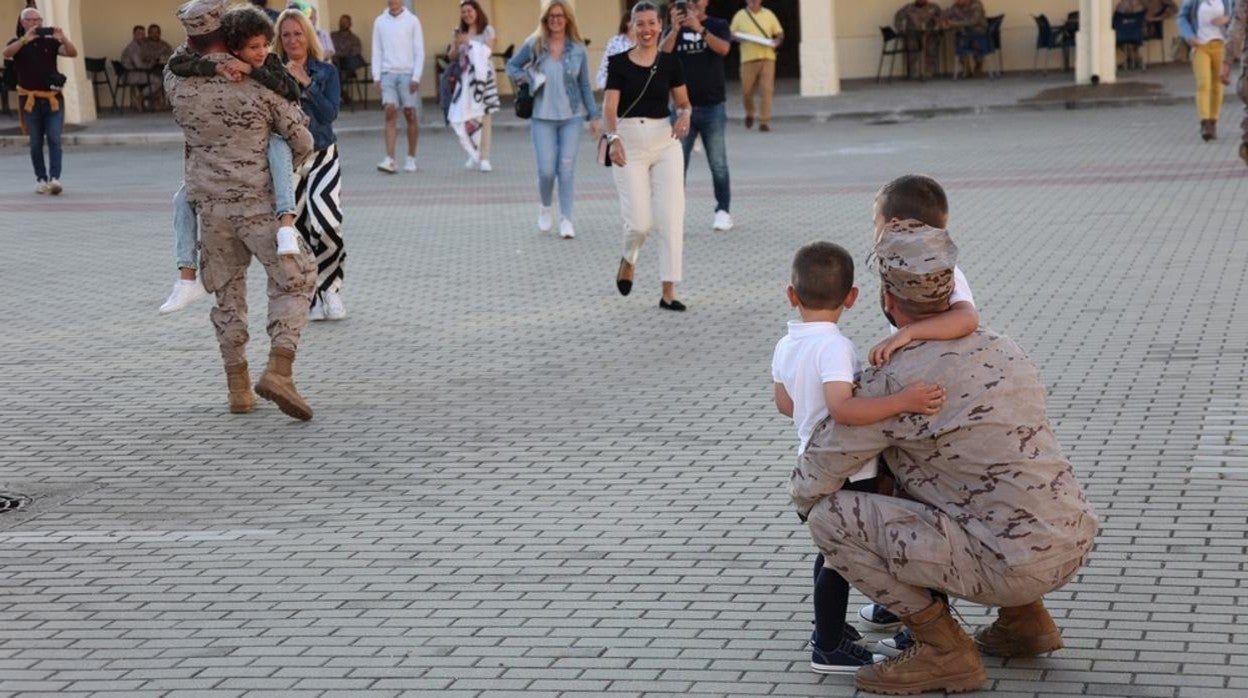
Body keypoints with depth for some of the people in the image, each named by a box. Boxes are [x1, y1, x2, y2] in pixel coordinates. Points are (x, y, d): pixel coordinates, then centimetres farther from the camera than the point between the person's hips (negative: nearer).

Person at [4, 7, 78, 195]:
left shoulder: (50, 41, 5)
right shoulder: (19, 43, 4)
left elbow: (72, 53, -7)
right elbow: (7, 53, -18)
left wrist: (63, 38, -27)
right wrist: (25, 39, -32)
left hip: (53, 99, 0)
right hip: (30, 100, 0)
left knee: (54, 140, -9)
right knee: (36, 143, 7)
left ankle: (55, 178, -14)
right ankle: (41, 179, 15)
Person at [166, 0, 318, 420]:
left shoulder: (177, 85, -1)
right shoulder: (259, 84, -7)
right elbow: (302, 141, 2)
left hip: (210, 205, 3)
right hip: (258, 202, -3)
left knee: (228, 293, 15)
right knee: (293, 282, 6)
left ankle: (238, 387, 14)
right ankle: (279, 371, -12)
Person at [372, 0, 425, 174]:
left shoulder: (412, 21, 3)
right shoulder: (380, 21, 9)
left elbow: (419, 51, 1)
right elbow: (377, 51, 11)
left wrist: (416, 77, -7)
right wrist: (376, 76, 1)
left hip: (408, 73, -1)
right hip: (388, 73, 1)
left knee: (411, 115, 1)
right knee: (390, 112, -11)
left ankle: (411, 158, 13)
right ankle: (390, 159, -16)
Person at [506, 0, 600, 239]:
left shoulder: (578, 49, 2)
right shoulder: (534, 45, 0)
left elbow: (585, 86, 8)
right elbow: (512, 66, 14)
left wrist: (594, 116, 4)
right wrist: (525, 77, -6)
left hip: (572, 116, 0)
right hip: (543, 117, 0)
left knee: (567, 168, -3)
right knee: (546, 170, -4)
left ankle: (566, 219, 7)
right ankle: (545, 208, 24)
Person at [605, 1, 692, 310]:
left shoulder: (670, 62, 5)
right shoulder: (619, 62, -2)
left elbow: (683, 103, 12)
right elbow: (609, 105, -10)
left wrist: (684, 117, -12)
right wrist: (613, 138, -28)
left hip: (665, 142, 2)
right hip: (629, 143, -2)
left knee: (671, 218, -6)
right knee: (640, 221, -6)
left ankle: (669, 292, -1)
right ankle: (628, 261, 29)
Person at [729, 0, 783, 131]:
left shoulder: (769, 14, 11)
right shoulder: (740, 15, 8)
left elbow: (780, 33, 14)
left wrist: (777, 41, -7)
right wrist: (735, 36, -13)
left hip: (767, 57, 0)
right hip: (748, 58, 0)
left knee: (767, 90, -9)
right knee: (746, 91, 1)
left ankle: (764, 121, -6)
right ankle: (749, 113, 31)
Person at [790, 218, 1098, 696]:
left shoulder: (892, 383, -12)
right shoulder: (999, 348, 12)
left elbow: (812, 482, -6)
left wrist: (805, 503, 20)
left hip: (1014, 566, -8)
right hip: (1074, 543, 8)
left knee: (830, 517, -8)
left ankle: (945, 652, 0)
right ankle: (1024, 618, 25)